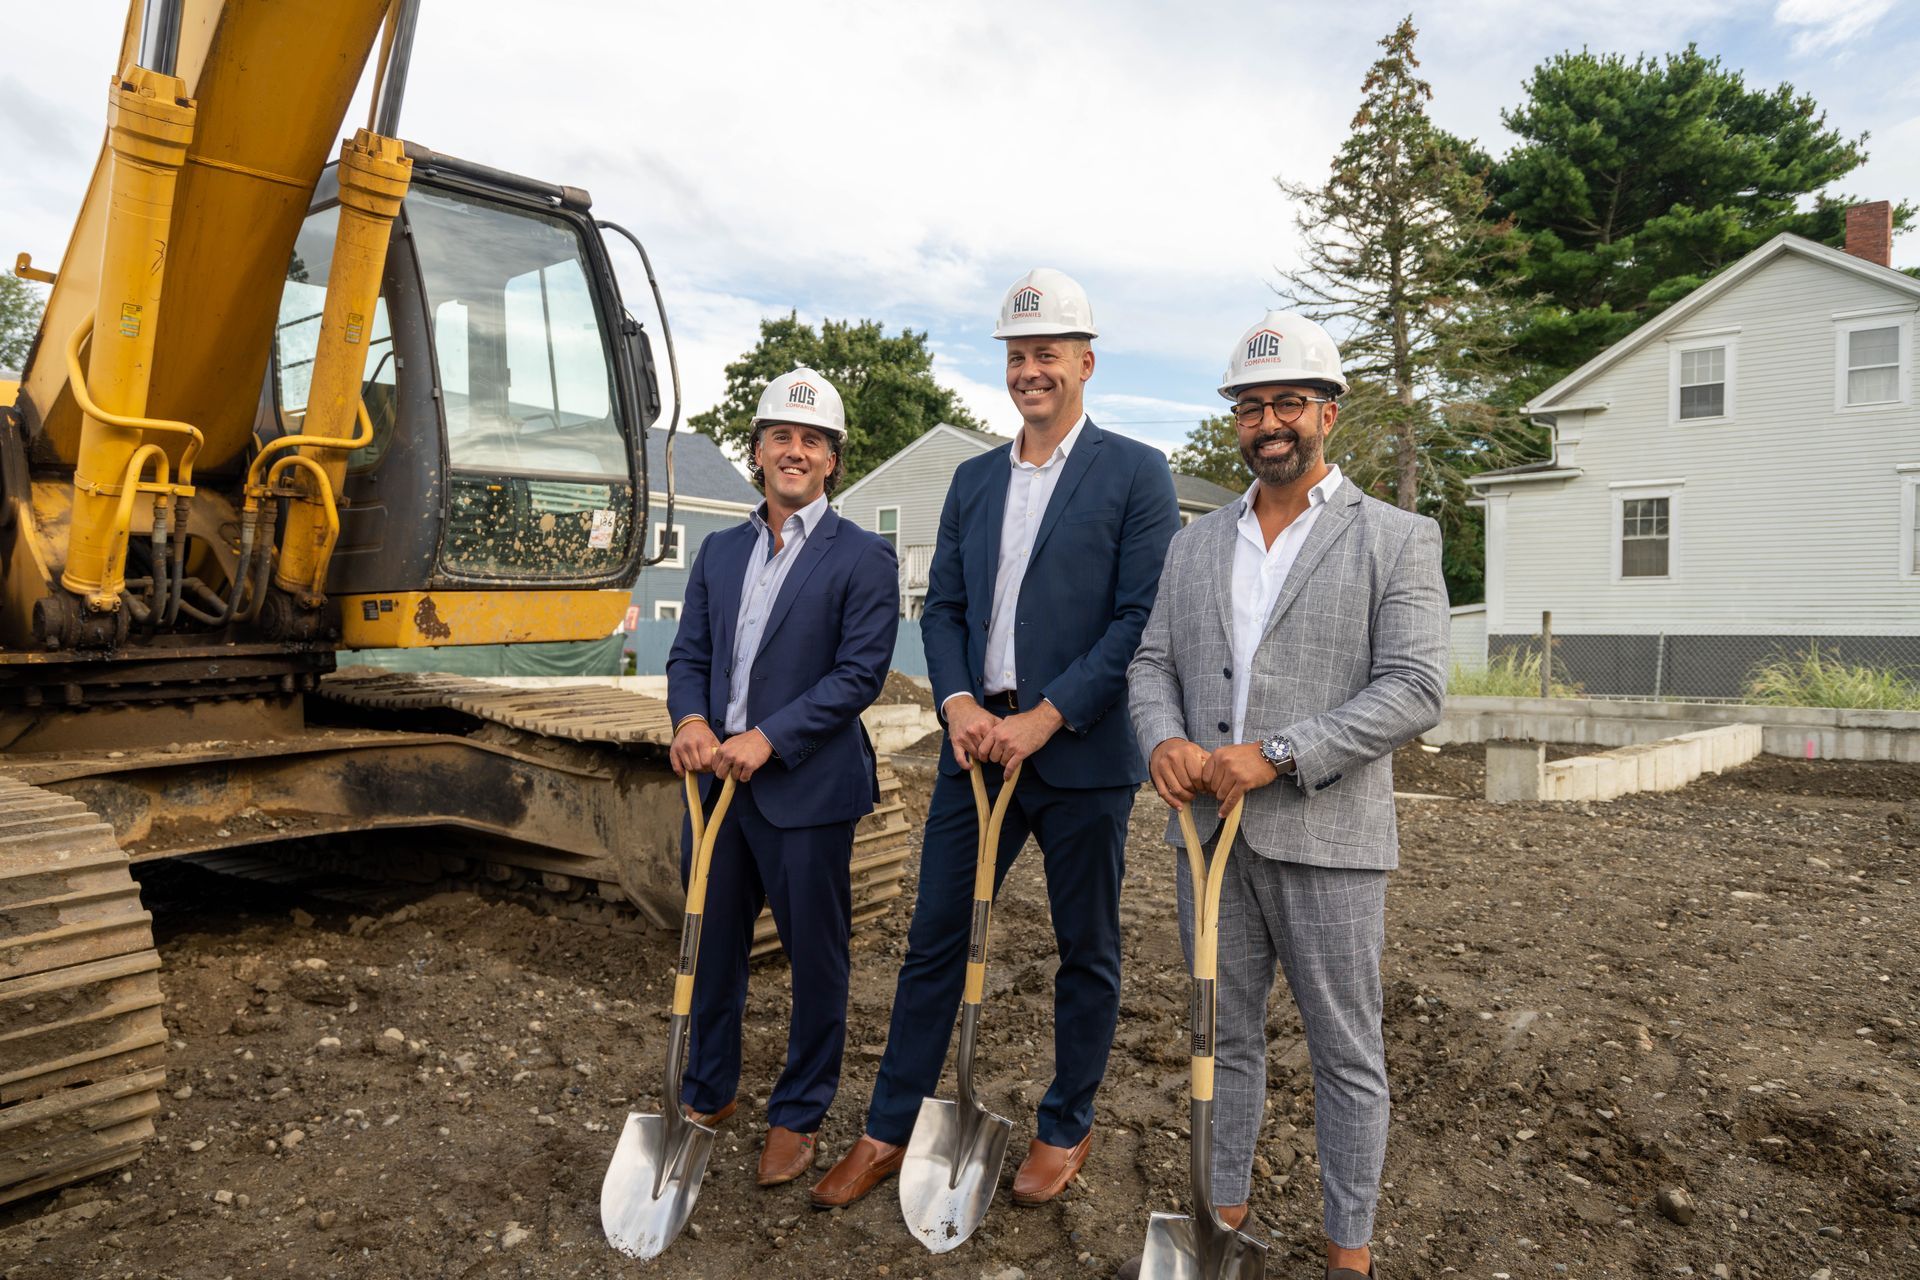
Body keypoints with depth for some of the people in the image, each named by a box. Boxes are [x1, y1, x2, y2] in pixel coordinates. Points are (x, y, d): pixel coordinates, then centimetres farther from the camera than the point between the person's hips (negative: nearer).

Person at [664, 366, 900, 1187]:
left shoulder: (862, 558, -5)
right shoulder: (720, 551, 13)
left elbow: (861, 671, -12)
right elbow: (688, 653, 11)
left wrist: (768, 739, -19)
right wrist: (691, 719, -10)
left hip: (807, 788, -5)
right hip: (717, 781, 5)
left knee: (815, 957, 8)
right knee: (711, 944, 17)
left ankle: (796, 1117, 27)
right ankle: (707, 1095, 37)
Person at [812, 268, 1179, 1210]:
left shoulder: (1135, 474, -3)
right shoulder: (973, 480, 13)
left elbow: (1143, 619, -11)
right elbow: (942, 606, 11)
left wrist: (1043, 719, -17)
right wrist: (959, 703, -7)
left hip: (1083, 752, -4)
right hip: (981, 743, 4)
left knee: (1086, 949, 11)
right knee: (934, 939, 9)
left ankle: (1066, 1129, 30)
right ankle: (889, 1130, 23)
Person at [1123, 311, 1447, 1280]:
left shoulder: (1397, 540, -4)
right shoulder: (1194, 544, 11)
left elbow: (1413, 690, -12)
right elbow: (1153, 663, 11)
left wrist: (1275, 755, -20)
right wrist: (1163, 739, -11)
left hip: (1324, 836, -4)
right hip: (1209, 830, 4)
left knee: (1345, 1052, 10)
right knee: (1224, 1035, 17)